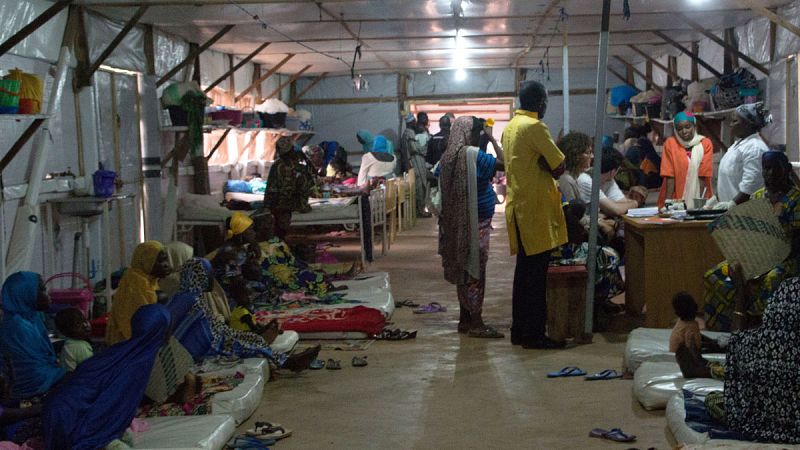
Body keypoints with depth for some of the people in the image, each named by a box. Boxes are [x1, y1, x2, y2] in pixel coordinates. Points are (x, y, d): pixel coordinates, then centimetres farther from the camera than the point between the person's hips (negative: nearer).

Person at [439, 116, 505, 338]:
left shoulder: (449, 156, 7)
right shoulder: (473, 154, -17)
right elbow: (503, 163, -17)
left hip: (457, 222, 8)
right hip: (475, 222, -8)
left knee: (464, 270, 13)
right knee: (476, 271, -5)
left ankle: (465, 319, 18)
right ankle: (476, 324, -3)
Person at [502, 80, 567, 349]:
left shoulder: (510, 127, 14)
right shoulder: (534, 127, -15)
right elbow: (559, 167, -16)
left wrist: (543, 165, 1)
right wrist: (549, 167, 0)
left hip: (518, 207, 9)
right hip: (536, 209, -9)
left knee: (524, 272, 13)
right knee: (536, 275, -4)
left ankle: (519, 330, 18)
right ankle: (534, 334, -1)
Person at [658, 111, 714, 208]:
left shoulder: (706, 144, 1)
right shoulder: (670, 143, 1)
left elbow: (703, 175, -4)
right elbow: (669, 175, -4)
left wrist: (700, 200, -14)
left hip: (698, 200, 0)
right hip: (676, 201, 0)